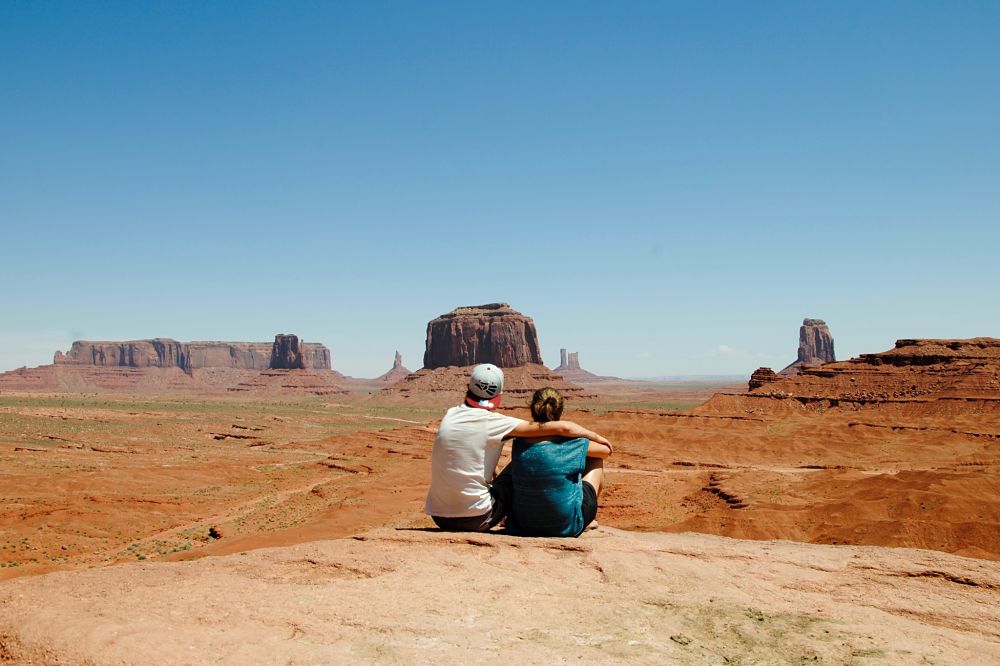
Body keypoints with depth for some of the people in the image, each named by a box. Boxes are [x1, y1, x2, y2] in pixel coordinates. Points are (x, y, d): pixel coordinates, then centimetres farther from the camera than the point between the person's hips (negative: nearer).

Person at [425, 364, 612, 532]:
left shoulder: (450, 415, 3)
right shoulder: (493, 422, -12)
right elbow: (561, 428, -11)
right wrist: (596, 437, 4)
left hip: (438, 517, 5)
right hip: (476, 521, -5)